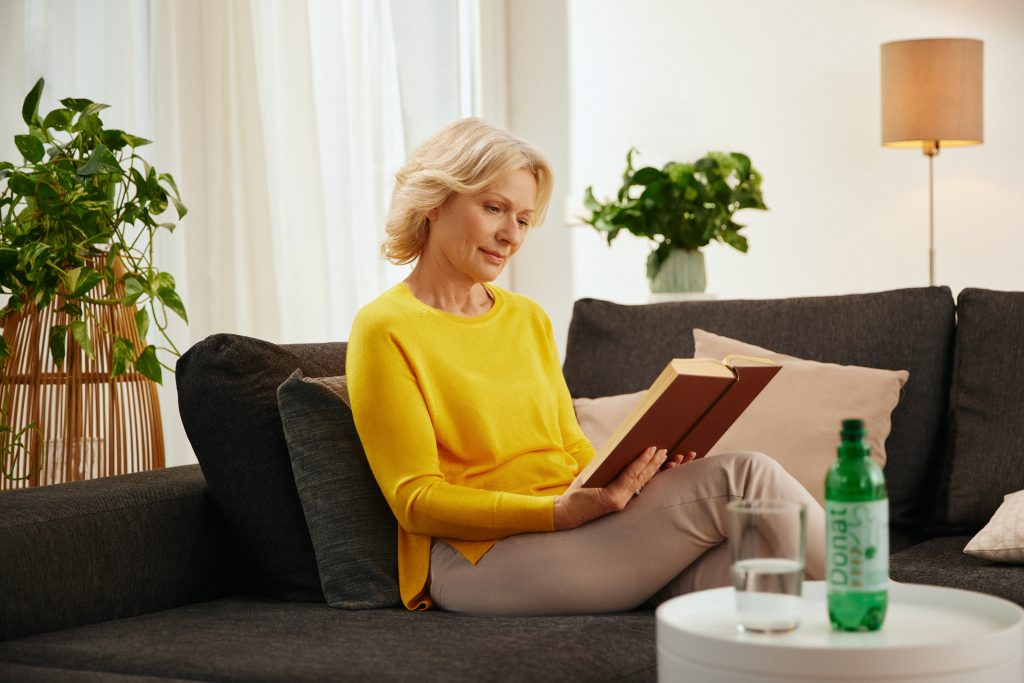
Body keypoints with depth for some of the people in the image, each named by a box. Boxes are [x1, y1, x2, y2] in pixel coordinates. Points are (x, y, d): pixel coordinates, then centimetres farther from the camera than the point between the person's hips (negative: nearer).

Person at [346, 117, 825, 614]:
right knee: (739, 478, -19)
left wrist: (635, 469, -4)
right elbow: (416, 501, -9)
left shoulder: (529, 320, 20)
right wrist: (563, 511, -21)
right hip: (479, 558, -7)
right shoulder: (386, 331, -3)